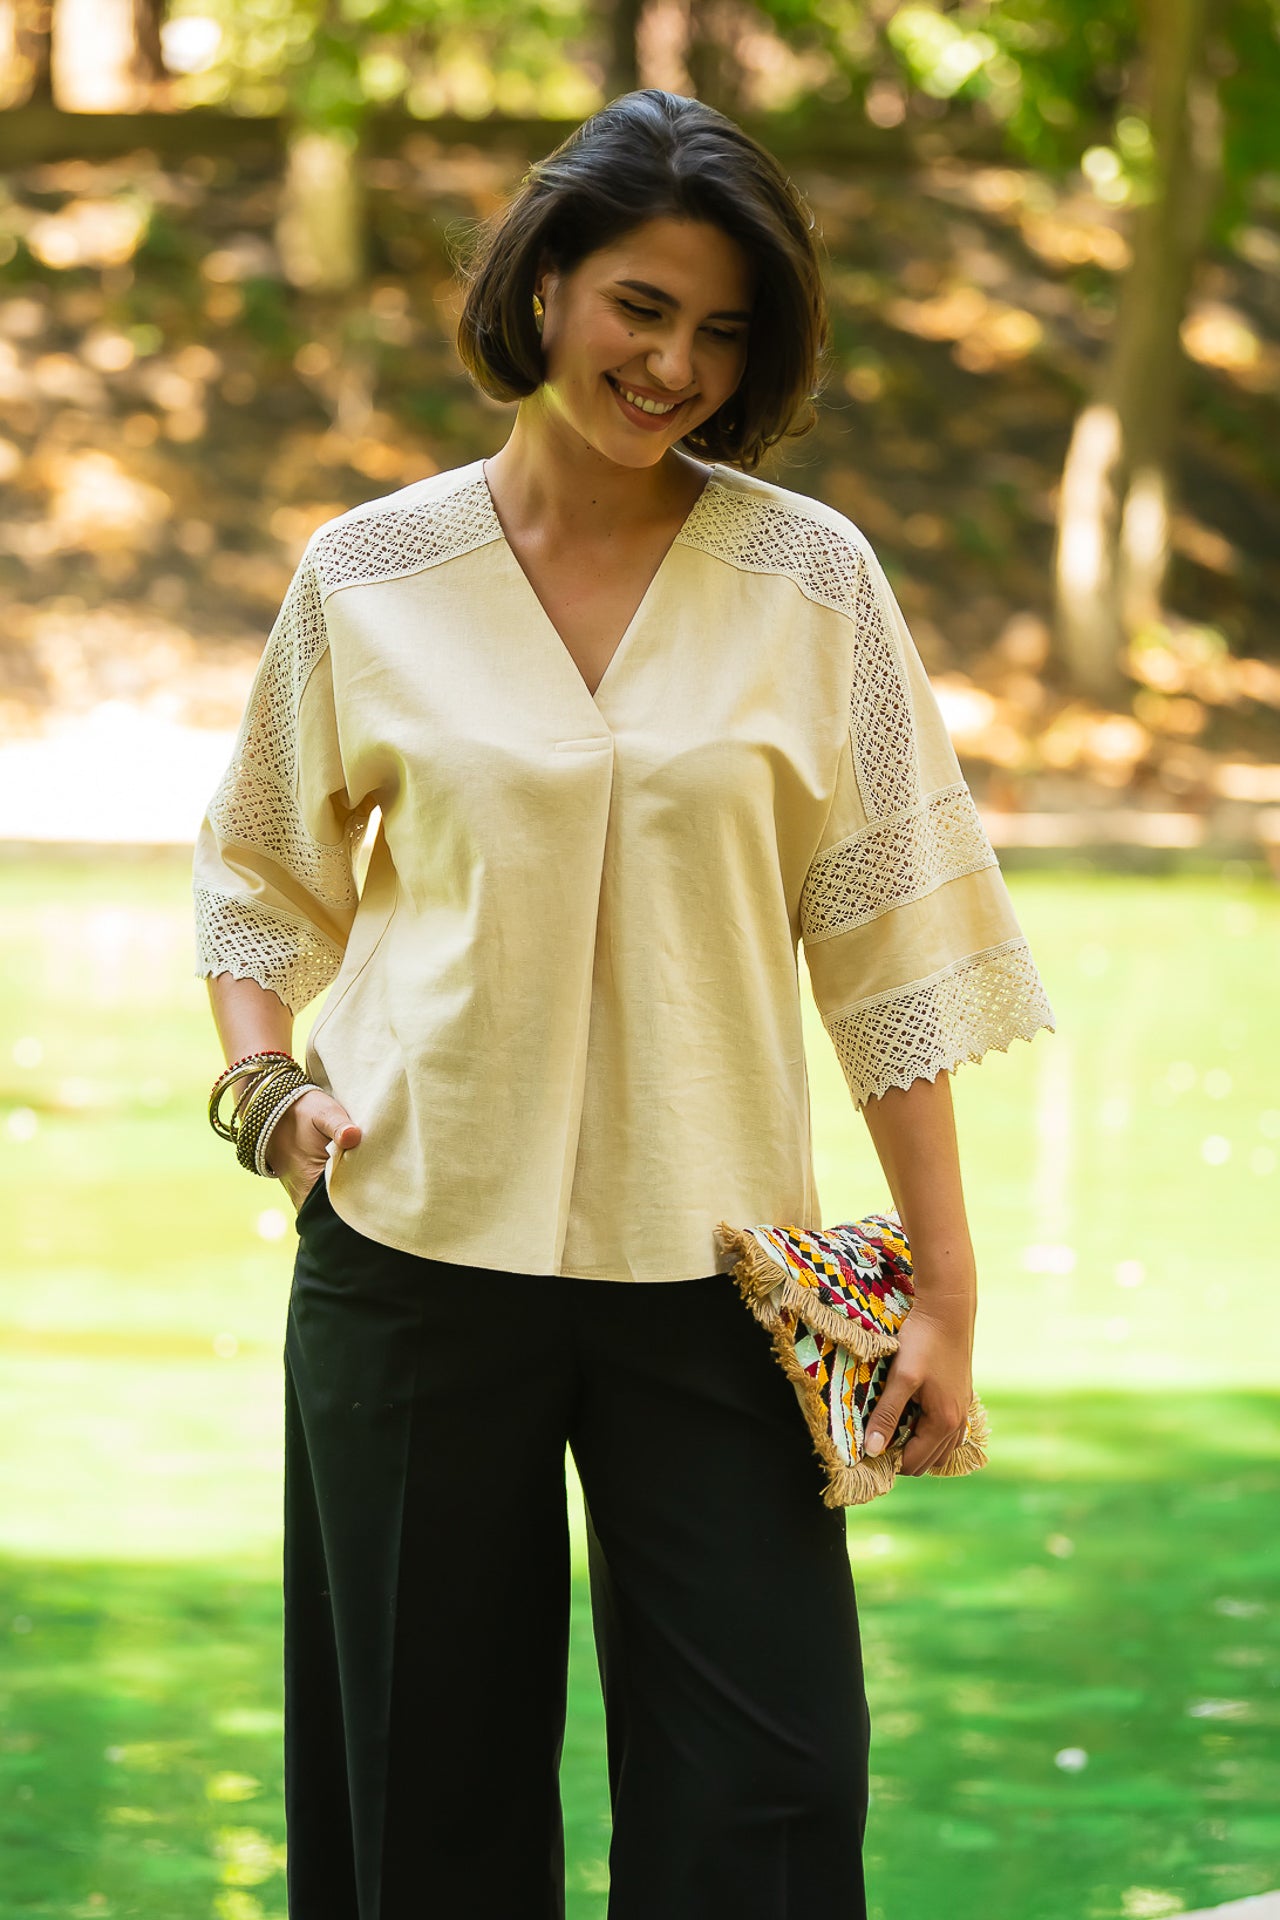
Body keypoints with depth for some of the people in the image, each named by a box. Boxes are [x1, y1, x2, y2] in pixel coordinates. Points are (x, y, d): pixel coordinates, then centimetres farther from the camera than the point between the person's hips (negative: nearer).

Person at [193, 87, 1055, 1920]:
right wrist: (264, 1082, -2)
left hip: (711, 1270, 0)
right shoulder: (371, 577, 2)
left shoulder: (811, 580, 1)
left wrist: (949, 1287, -2)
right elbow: (259, 874, 16)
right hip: (415, 1249, 1)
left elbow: (888, 945, 1)